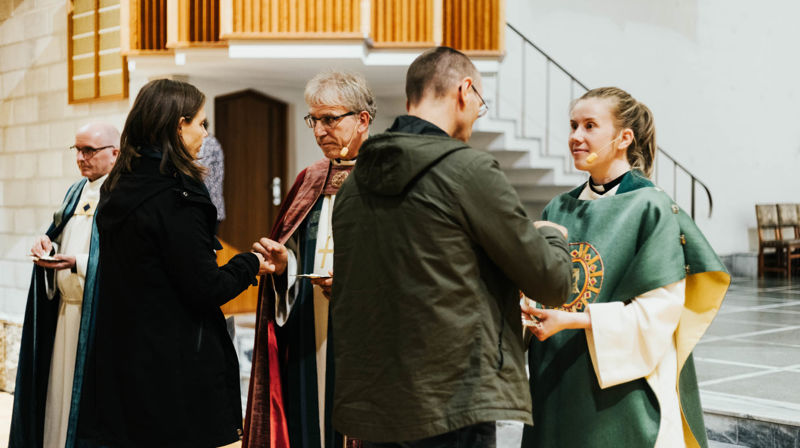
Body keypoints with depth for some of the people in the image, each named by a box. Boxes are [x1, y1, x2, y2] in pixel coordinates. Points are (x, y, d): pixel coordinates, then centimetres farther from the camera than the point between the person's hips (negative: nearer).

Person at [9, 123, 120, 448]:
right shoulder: (76, 193, 16)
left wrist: (76, 263, -23)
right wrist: (48, 246, 1)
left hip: (98, 313, -8)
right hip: (65, 308, 8)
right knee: (61, 389, 11)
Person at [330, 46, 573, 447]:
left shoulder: (353, 183, 8)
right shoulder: (468, 170, -12)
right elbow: (552, 282, -4)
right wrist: (551, 235, 16)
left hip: (369, 405, 7)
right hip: (451, 411, -7)